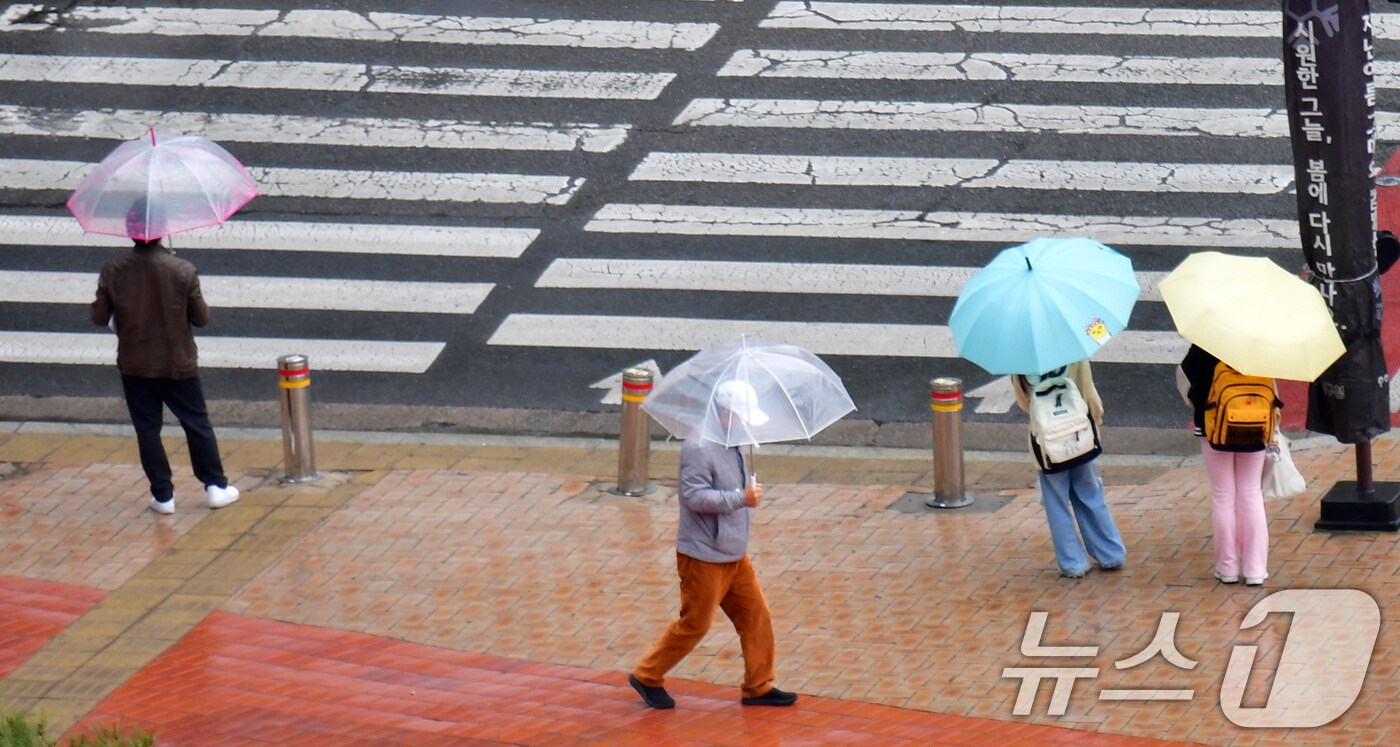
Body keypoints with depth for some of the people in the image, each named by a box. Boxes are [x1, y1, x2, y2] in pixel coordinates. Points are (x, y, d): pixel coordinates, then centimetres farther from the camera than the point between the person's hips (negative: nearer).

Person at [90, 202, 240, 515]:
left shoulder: (113, 271, -12)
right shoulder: (182, 270, -16)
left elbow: (99, 316, -5)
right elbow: (202, 317, -9)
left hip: (134, 366, 1)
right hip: (178, 364, -1)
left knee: (147, 429, 11)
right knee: (197, 424, 14)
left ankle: (163, 495, 13)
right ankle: (216, 486, 19)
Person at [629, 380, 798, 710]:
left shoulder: (732, 446, 10)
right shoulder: (699, 448, -21)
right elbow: (694, 496, -28)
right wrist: (741, 498, -26)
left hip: (735, 555, 9)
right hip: (704, 558, -9)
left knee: (756, 616, 9)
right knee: (694, 625, 0)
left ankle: (759, 687, 17)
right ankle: (647, 677, 14)